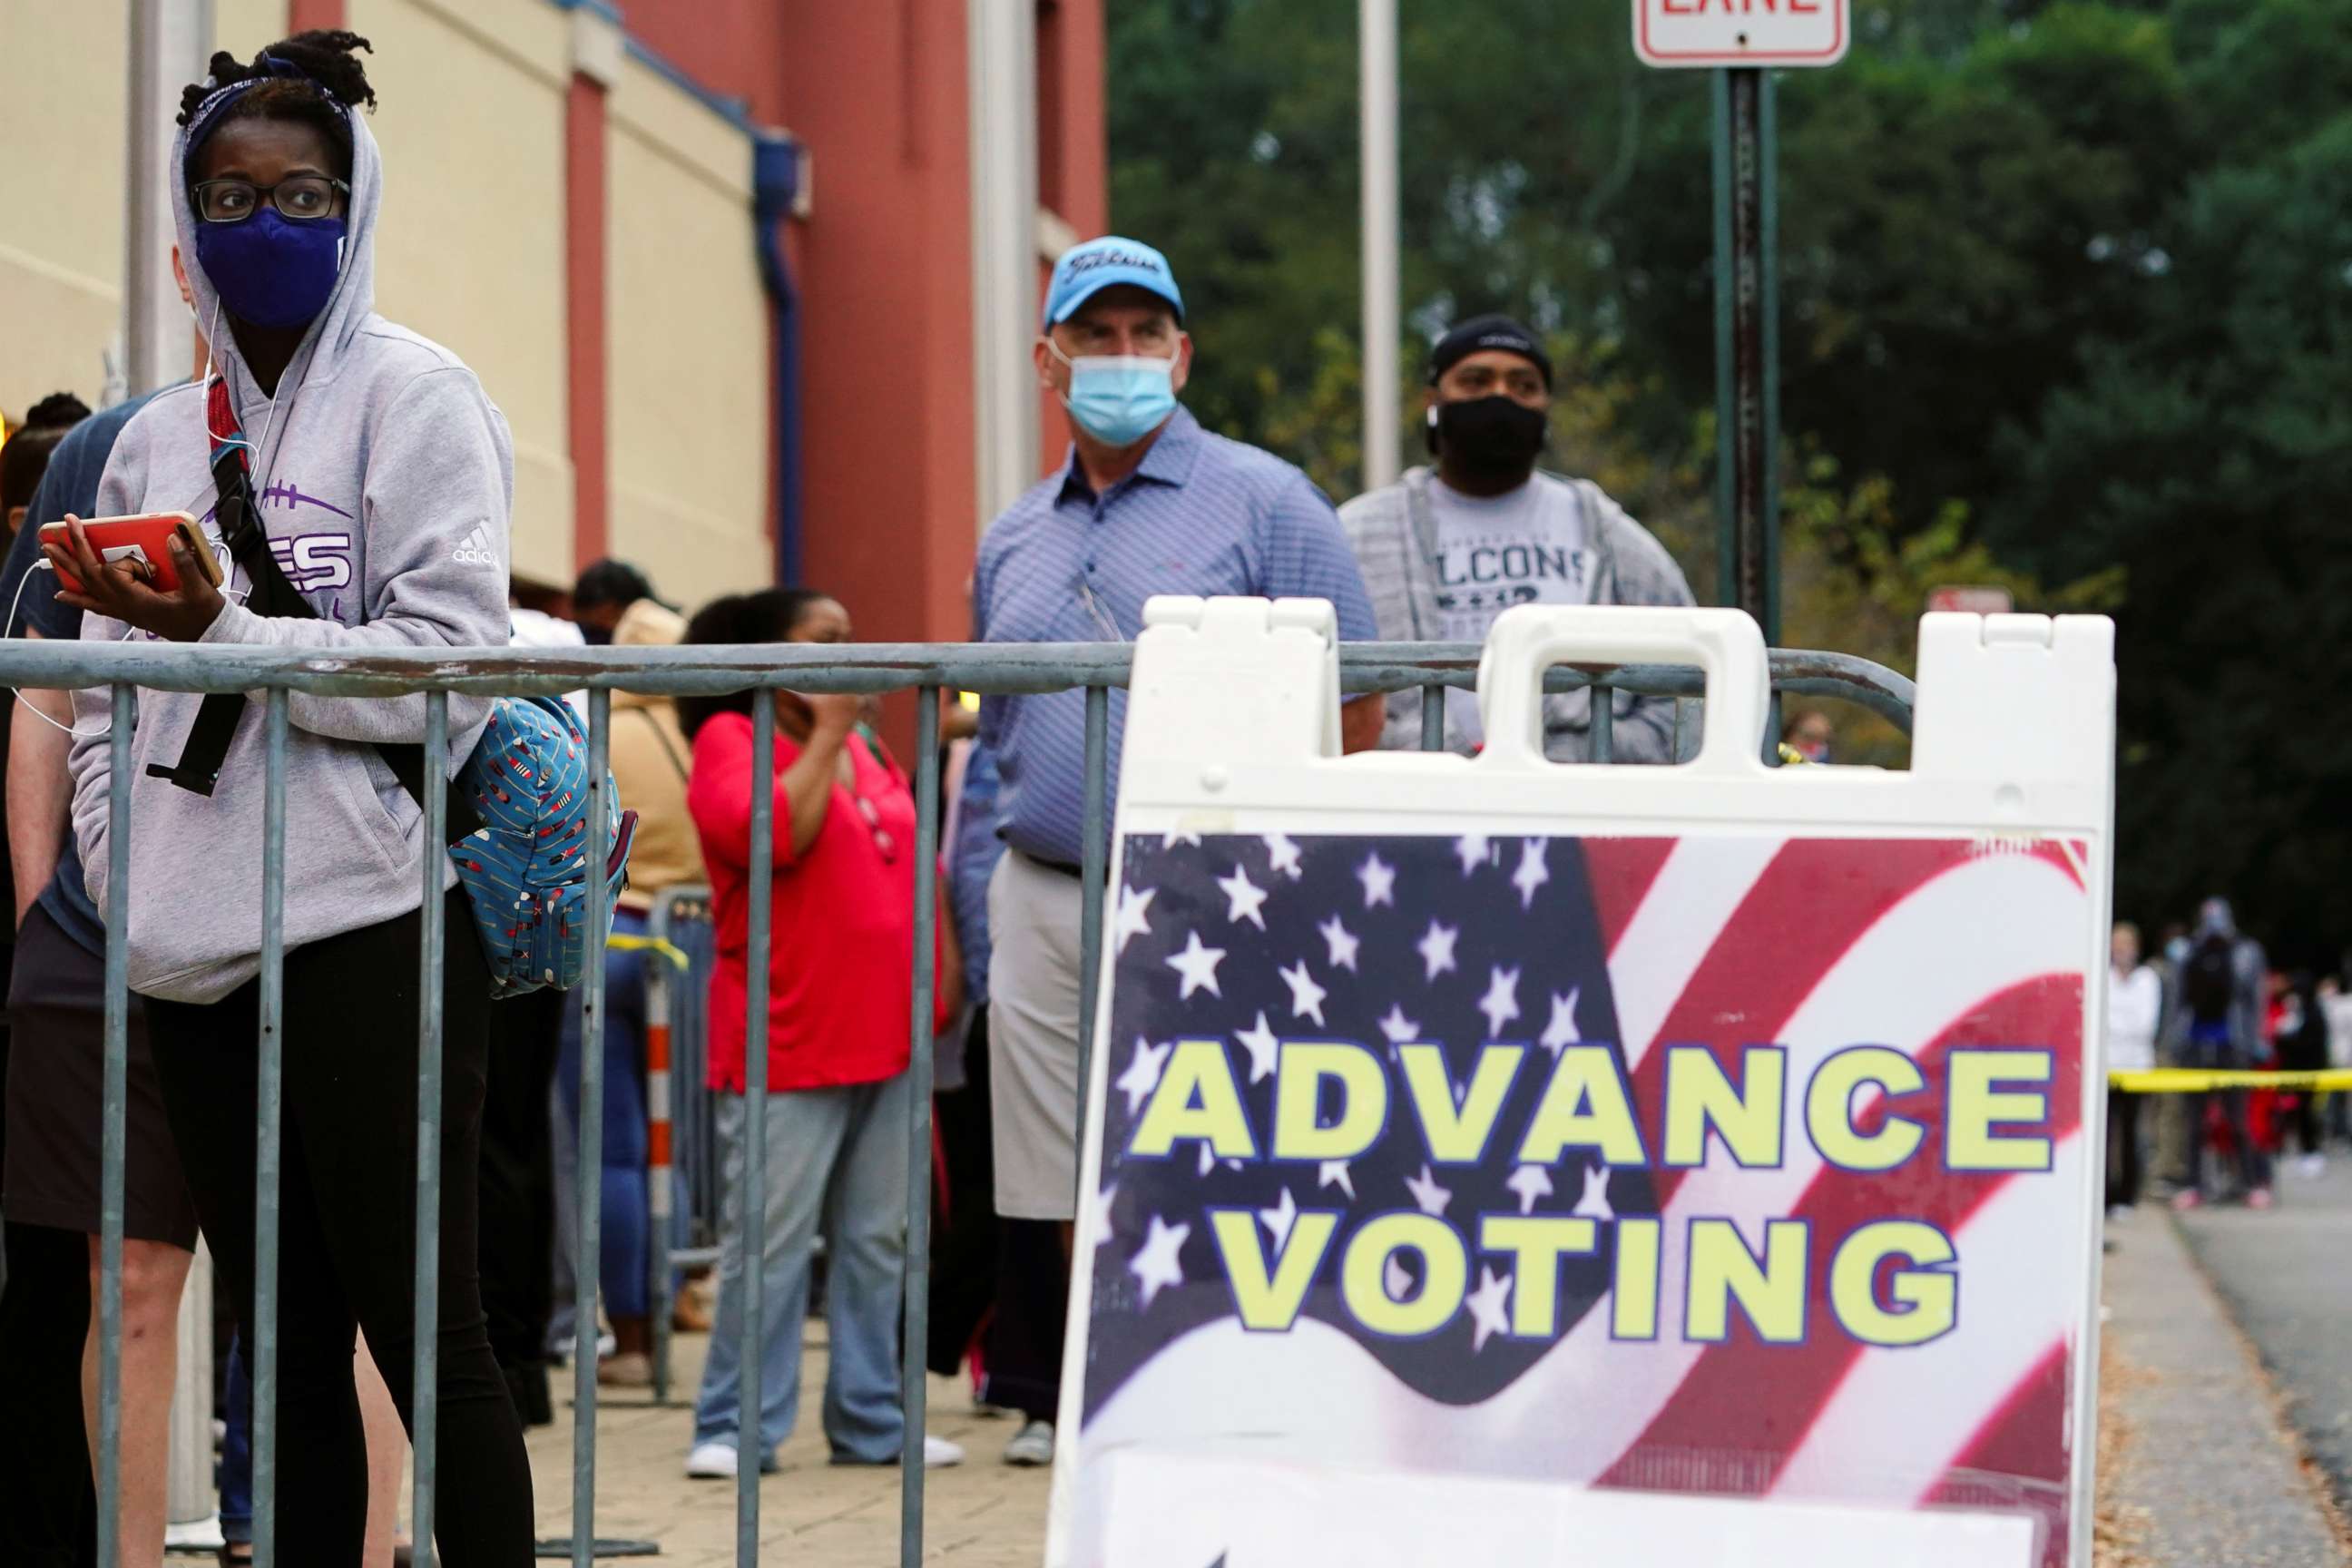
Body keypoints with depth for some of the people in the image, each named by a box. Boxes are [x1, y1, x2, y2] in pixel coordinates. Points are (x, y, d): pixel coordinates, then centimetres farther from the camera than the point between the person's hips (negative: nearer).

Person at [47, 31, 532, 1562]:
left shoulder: (413, 398, 0)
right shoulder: (156, 441, 17)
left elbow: (451, 671, -10)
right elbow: (106, 704, 16)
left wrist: (222, 633, -16)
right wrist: (125, 888, 3)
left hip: (375, 929, -6)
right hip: (201, 959, 6)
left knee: (422, 1327, -5)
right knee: (285, 1346, 9)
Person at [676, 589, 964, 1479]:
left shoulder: (867, 754, 17)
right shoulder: (730, 741, -5)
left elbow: (915, 867, 23)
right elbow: (774, 835, -23)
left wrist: (934, 992, 17)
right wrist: (824, 734, -17)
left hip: (885, 1039, 7)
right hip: (788, 1046, -7)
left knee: (875, 1242, 10)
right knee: (769, 1243, -6)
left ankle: (870, 1421, 17)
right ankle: (738, 1427, -1)